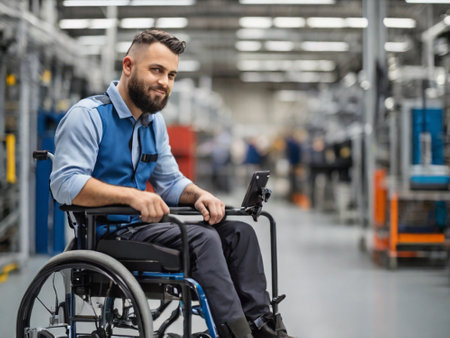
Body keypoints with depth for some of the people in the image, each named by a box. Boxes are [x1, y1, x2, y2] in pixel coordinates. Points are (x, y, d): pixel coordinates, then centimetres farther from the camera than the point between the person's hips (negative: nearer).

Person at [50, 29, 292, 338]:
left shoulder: (154, 122, 16)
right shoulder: (88, 116, -10)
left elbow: (170, 182, 19)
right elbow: (66, 183, -21)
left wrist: (200, 196, -5)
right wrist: (132, 195, -31)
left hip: (141, 224, 8)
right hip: (106, 234, -8)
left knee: (238, 232, -6)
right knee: (202, 238, -27)